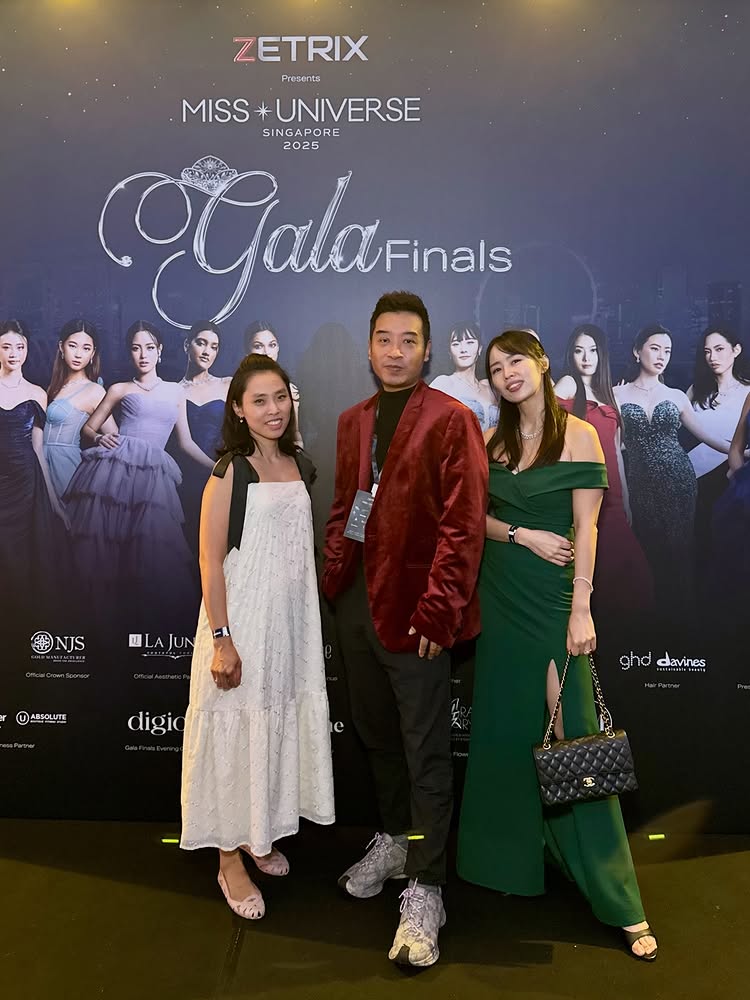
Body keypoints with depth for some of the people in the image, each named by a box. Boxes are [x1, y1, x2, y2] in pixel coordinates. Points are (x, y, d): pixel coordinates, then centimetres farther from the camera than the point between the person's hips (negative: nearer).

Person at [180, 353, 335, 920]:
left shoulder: (301, 467, 6)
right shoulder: (230, 472, -12)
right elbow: (211, 561, -14)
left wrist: (307, 623, 13)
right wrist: (220, 639, -18)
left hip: (293, 619, 6)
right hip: (242, 621, -6)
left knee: (282, 724, 16)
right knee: (236, 731, 4)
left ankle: (260, 834, 36)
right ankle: (231, 860, 20)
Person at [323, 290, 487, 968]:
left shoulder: (452, 420, -8)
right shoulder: (353, 421, 13)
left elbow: (464, 524, -13)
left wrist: (436, 609, -18)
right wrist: (333, 580, 7)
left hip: (414, 607, -6)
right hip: (356, 600, 7)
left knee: (425, 753, 3)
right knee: (377, 734, 20)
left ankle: (425, 891, 16)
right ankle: (395, 840, 41)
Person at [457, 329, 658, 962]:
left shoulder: (578, 434, -5)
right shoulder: (494, 441, 9)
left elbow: (586, 529, -10)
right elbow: (475, 516, 8)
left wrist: (582, 610, -15)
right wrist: (524, 534, -10)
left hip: (554, 597, -5)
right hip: (502, 596, 5)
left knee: (570, 731, -5)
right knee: (506, 725, 10)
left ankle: (619, 901, 5)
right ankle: (513, 854, 28)